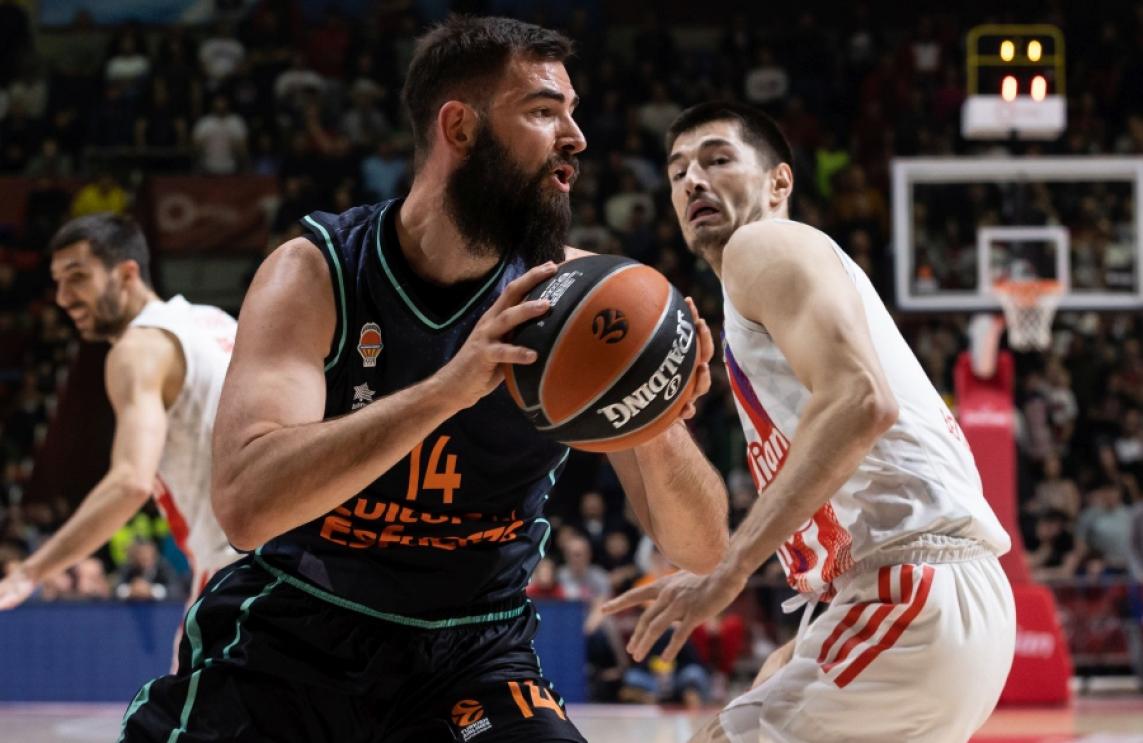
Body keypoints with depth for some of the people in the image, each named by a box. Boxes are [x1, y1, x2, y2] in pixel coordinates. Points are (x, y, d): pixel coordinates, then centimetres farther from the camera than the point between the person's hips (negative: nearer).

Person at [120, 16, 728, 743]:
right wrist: (449, 388, -41)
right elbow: (245, 503, -31)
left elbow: (702, 549, -11)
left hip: (471, 656, 1)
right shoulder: (317, 273, -15)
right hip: (290, 635, -1)